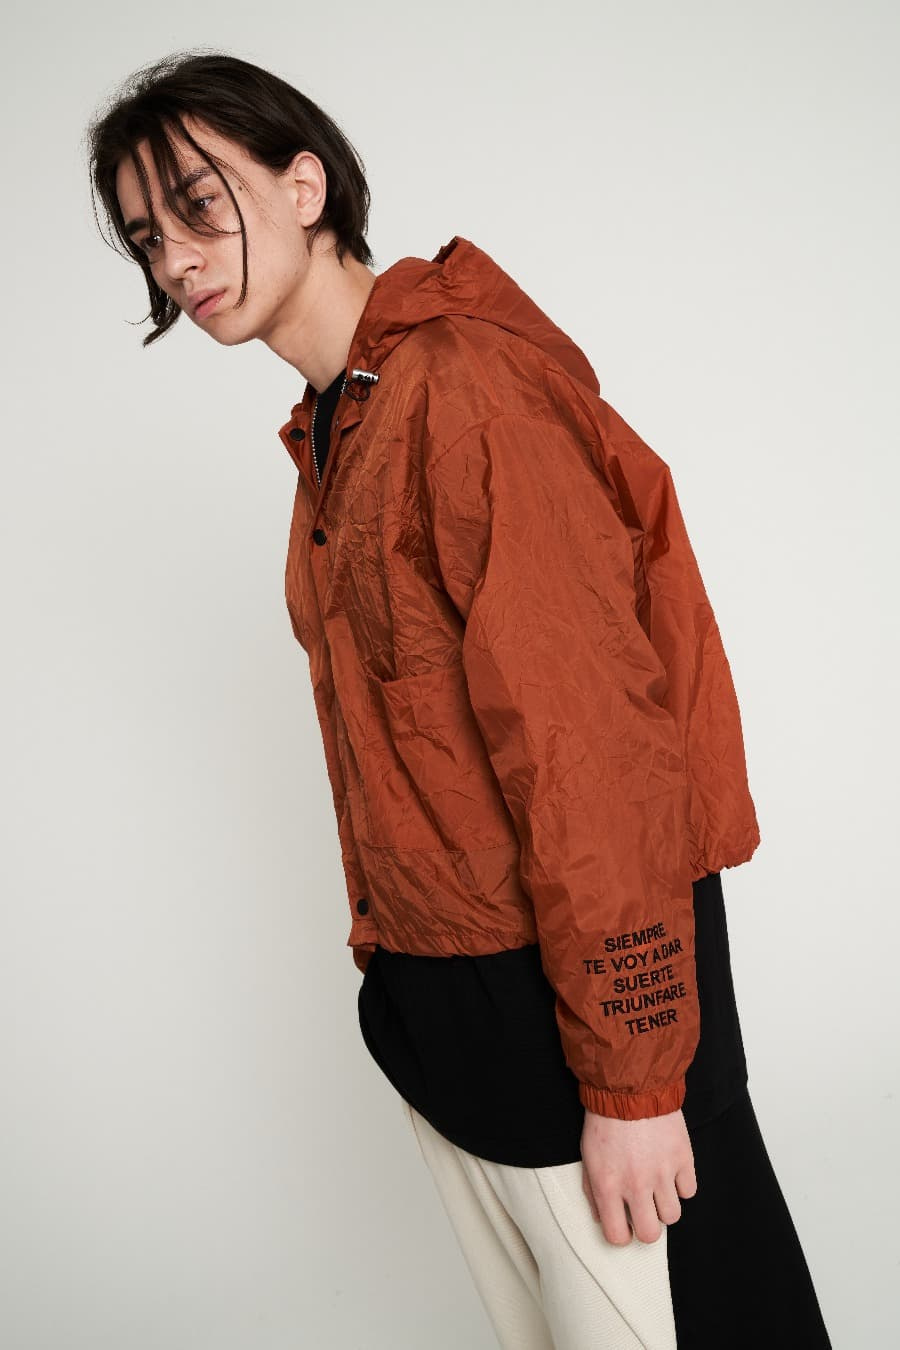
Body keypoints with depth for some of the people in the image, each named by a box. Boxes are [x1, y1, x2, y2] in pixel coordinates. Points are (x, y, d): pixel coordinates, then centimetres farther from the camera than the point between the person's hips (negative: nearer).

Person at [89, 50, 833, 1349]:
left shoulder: (468, 387, -19)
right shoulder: (327, 428, 11)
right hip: (429, 995, 9)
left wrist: (631, 1079, -20)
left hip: (562, 993, -8)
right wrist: (384, 942, 16)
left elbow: (590, 746, -23)